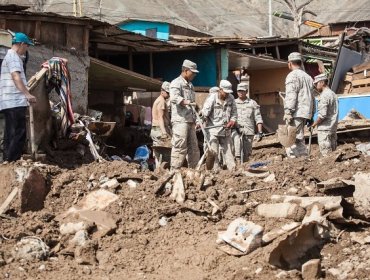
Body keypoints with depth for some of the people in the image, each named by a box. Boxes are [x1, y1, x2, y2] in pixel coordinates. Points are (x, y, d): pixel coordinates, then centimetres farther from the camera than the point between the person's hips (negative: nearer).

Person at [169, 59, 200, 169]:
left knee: (193, 147, 9)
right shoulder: (176, 83, -6)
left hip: (190, 121, 9)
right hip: (180, 120, -9)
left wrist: (195, 120, 22)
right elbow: (174, 98, -25)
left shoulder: (190, 85, 23)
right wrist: (187, 102, -38)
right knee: (180, 148, -10)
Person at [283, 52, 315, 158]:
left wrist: (288, 112, -18)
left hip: (297, 113, -8)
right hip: (306, 113, 8)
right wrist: (311, 115, 25)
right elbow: (312, 97, 22)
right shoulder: (308, 77, 21)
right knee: (299, 139, 12)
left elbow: (291, 96, -15)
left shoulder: (292, 76, -4)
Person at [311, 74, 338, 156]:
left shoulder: (324, 95, -14)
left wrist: (314, 124, -7)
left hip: (325, 128, -9)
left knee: (326, 153, -7)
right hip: (333, 127, 9)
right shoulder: (333, 94, 15)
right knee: (333, 151, 10)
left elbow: (322, 114, -19)